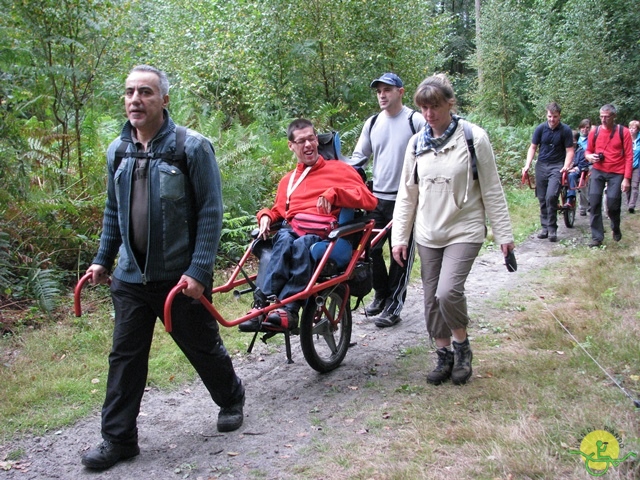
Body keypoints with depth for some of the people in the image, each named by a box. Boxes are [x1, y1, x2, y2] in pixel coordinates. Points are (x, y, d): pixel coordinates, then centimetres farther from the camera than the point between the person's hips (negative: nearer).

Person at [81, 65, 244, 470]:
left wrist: (199, 270, -19)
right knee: (125, 358, 7)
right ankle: (119, 439, 18)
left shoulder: (192, 147, -11)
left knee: (203, 348, 12)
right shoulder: (118, 151, 6)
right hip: (131, 277, 5)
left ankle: (232, 400, 39)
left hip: (181, 276, -4)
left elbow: (211, 212, -13)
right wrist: (103, 259, 13)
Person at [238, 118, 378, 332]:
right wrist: (266, 216, 14)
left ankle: (287, 309, -47)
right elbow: (278, 210, 38)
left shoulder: (339, 169, 17)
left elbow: (370, 200, 6)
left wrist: (335, 193, -9)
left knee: (301, 244, -38)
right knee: (283, 239, -35)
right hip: (293, 230, 3)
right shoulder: (287, 180, 31)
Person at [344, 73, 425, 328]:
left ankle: (394, 306, 12)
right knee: (371, 249, 8)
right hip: (377, 197, 5)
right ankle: (381, 295, 28)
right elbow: (359, 156, 13)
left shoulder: (416, 121, -6)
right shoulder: (372, 123, 8)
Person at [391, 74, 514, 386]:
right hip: (428, 234, 5)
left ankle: (462, 346, 7)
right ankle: (444, 356, 25)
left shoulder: (473, 138, -8)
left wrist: (503, 234, -4)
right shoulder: (416, 143, 4)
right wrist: (399, 237, 4)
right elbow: (406, 194, 8)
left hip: (464, 231, -5)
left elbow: (492, 189, -4)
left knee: (448, 292, -20)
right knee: (431, 299, 8)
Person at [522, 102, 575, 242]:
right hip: (541, 166, 3)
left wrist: (566, 166, -19)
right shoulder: (540, 128, 0)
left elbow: (569, 151, -4)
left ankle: (552, 229, -8)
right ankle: (545, 227, 19)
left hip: (557, 167, -3)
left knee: (551, 196, -19)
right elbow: (533, 148, 6)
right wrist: (527, 165, -5)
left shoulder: (565, 130, -5)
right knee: (542, 198, 6)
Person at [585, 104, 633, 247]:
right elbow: (588, 151, 16)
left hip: (616, 173, -2)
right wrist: (589, 156, -9)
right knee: (594, 202, -8)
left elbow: (629, 156, -4)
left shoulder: (623, 132, -4)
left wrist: (627, 178, -9)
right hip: (598, 171, 2)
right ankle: (597, 237, 1)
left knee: (612, 205, -6)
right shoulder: (594, 132, 2)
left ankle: (616, 228, 26)